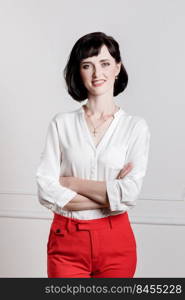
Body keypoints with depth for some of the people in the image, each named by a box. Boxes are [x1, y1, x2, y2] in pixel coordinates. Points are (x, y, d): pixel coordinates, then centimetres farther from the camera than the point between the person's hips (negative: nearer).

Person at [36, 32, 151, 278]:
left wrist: (71, 183, -8)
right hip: (67, 241, 0)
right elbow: (46, 192, -8)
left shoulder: (136, 126, -2)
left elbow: (129, 194, -13)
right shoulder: (61, 123, 1)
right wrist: (109, 197, -12)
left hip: (116, 241, 0)